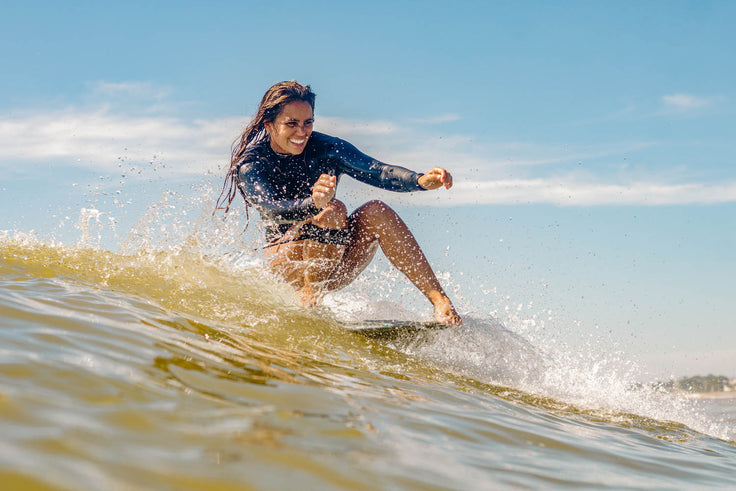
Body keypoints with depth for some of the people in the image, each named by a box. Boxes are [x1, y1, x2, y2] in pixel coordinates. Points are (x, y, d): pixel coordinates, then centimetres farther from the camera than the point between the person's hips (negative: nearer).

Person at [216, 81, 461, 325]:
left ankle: (438, 298, -29)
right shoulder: (250, 165, -12)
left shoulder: (326, 149, -5)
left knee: (375, 211, -25)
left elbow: (376, 171, -19)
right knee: (333, 211, -31)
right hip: (285, 259, -3)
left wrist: (421, 181, -39)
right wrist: (313, 204, -53)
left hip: (333, 266, 3)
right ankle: (309, 300, -19)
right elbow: (273, 209, -31)